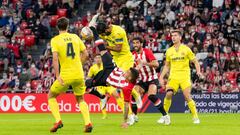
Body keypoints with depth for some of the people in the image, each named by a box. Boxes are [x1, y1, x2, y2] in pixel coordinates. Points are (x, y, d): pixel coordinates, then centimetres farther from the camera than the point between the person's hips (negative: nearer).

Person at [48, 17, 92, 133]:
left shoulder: (55, 40, -4)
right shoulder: (75, 37, 8)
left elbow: (55, 58, -15)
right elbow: (85, 54, 10)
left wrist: (57, 76, -16)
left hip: (65, 76, -3)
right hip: (79, 74, 3)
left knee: (51, 96, 18)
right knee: (80, 99, 21)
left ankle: (58, 120, 1)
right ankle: (88, 122, -1)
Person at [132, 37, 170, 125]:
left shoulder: (147, 52, -15)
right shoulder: (133, 55, 2)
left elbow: (156, 64, -26)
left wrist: (144, 63, -37)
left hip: (152, 79, -6)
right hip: (142, 80, 6)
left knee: (152, 96, -25)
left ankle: (165, 116, -14)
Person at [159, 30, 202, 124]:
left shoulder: (186, 49, 1)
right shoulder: (169, 51, 11)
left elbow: (195, 61, 5)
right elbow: (167, 66, 19)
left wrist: (198, 71, -12)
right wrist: (161, 77, 12)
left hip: (185, 76, -3)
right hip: (173, 76, 3)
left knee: (187, 96, -14)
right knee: (168, 94, -15)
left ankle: (195, 117, -2)